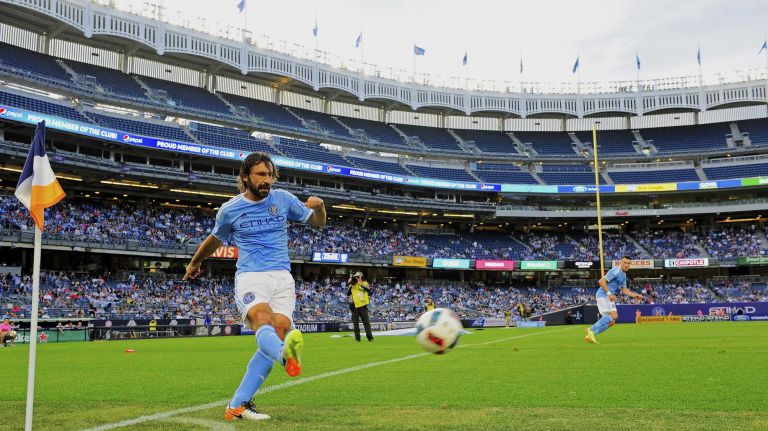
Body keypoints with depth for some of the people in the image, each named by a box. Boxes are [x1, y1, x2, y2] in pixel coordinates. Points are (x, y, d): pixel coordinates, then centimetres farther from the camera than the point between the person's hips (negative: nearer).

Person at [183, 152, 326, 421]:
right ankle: (286, 357, -66)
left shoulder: (283, 199, 8)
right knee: (264, 321, -32)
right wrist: (194, 263, 40)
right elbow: (215, 239, 25)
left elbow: (318, 222, 18)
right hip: (250, 278, -2)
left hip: (282, 278, 2)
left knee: (278, 331, -17)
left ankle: (237, 405, -13)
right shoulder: (230, 210, 5)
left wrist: (319, 207, -5)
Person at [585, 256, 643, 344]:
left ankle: (591, 334, 7)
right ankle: (592, 330, -21)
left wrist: (635, 295, 10)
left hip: (609, 297, 10)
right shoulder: (616, 271, -12)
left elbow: (624, 290, 22)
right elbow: (602, 281, -19)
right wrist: (609, 294, -25)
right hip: (603, 295, -10)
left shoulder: (623, 275, 19)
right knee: (613, 316, -24)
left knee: (611, 322, 7)